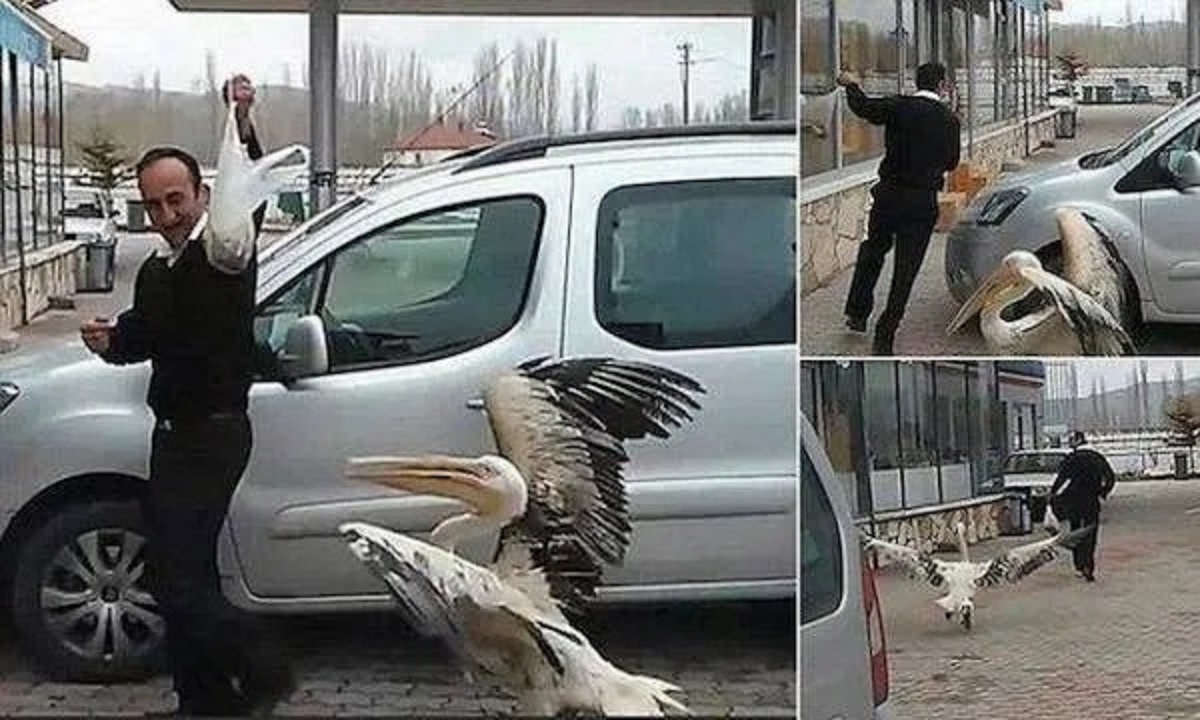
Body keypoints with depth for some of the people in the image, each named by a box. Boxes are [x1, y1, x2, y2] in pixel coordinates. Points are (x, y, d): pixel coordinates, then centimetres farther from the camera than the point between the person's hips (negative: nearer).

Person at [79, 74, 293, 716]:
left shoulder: (226, 253, -12)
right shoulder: (155, 272, 12)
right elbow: (142, 334, 28)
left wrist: (242, 128, -51)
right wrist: (110, 340, 3)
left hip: (214, 434, -9)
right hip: (174, 435, 9)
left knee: (175, 573, -11)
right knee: (184, 572, 13)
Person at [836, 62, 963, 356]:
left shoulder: (899, 106, -7)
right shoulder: (950, 120, -4)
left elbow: (863, 107, 2)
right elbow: (951, 162, 6)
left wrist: (851, 84, 20)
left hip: (889, 195, 1)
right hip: (923, 203, -1)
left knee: (873, 251, 24)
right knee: (905, 270, 5)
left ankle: (857, 314, 29)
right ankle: (884, 339, 5)